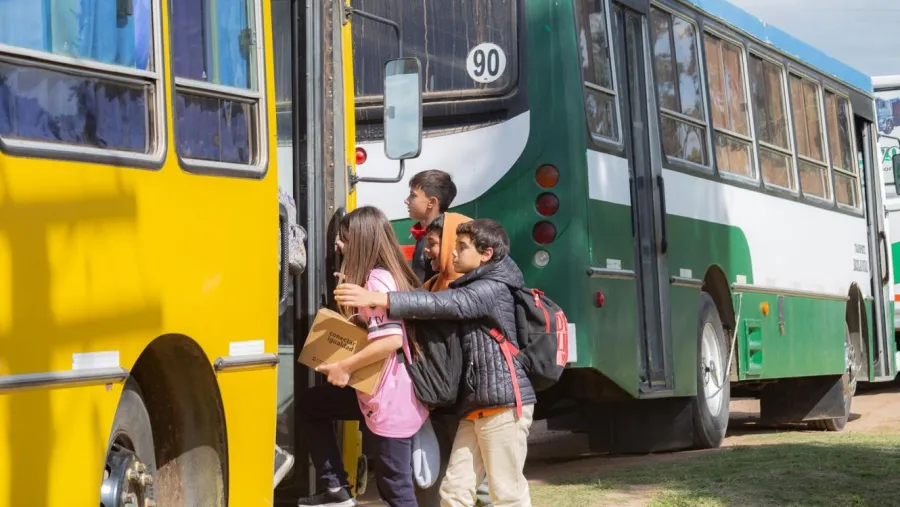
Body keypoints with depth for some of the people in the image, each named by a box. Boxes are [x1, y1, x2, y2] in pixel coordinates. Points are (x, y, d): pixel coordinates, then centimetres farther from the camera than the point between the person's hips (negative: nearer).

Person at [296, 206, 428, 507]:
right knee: (310, 405, 19)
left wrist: (345, 367, -21)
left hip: (391, 401, -11)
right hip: (381, 393, 11)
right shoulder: (389, 275, 11)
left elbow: (391, 339, -30)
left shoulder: (376, 280, -19)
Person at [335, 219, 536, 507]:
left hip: (504, 403, -10)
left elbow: (444, 305, -23)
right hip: (476, 406, 10)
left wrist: (378, 299, -30)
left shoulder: (492, 289, -10)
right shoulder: (472, 289, 23)